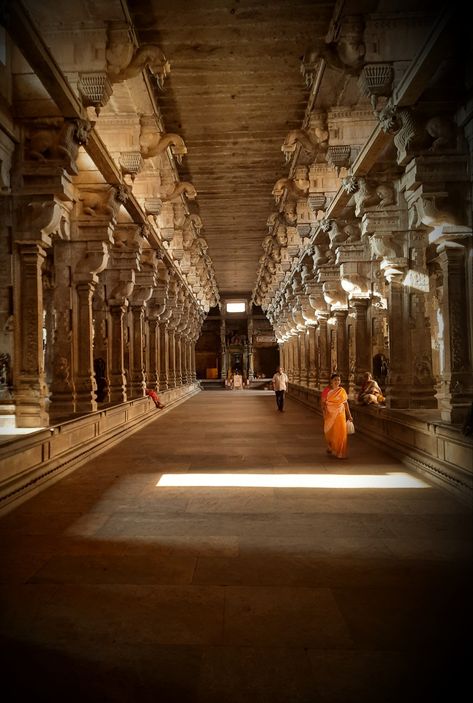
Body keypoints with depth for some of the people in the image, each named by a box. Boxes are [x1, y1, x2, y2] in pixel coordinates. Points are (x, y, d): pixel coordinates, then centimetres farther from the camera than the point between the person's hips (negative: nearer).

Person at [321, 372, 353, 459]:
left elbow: (346, 403, 8)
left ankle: (340, 452, 3)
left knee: (341, 432, -6)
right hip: (330, 414, -2)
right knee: (330, 432, 8)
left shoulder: (342, 391, 5)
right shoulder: (326, 390, -3)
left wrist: (349, 415, 7)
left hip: (340, 414, 2)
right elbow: (323, 402, -4)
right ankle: (330, 448, 33)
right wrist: (324, 412, -18)